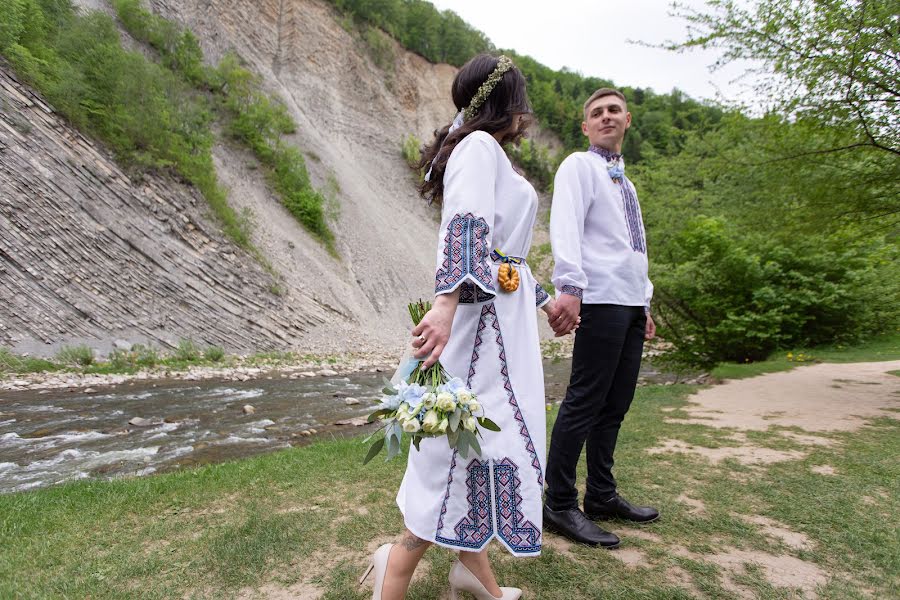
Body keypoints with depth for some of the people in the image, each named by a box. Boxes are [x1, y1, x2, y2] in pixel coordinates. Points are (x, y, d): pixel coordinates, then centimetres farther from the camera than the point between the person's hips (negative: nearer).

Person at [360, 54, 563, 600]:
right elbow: (464, 227, -24)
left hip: (503, 314, 10)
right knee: (474, 436, -8)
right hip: (482, 313, -10)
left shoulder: (492, 156, 24)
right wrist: (447, 303, -37)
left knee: (483, 438, 11)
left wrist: (544, 300, 35)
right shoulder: (479, 145, -6)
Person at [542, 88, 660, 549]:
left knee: (615, 405, 11)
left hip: (632, 303, 9)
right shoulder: (579, 166, 1)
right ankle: (559, 506, 2)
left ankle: (602, 497, 23)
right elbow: (565, 227, -15)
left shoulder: (622, 179, 27)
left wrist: (645, 303, 22)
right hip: (601, 302, -9)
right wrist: (570, 288, -28)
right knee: (584, 404, -8)